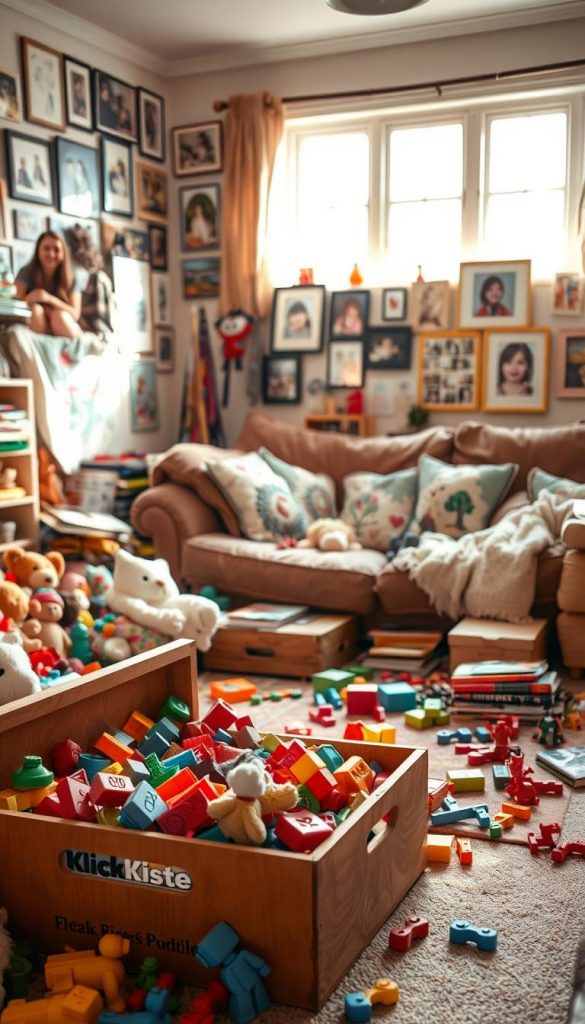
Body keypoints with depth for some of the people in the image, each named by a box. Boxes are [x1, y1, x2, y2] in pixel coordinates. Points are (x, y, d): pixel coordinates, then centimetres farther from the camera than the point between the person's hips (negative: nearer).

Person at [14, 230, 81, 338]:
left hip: (67, 333, 0)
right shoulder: (26, 273, -2)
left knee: (59, 315, -32)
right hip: (35, 328, 0)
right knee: (36, 309, -30)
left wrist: (49, 299, -23)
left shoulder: (70, 279, -1)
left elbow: (75, 314, -11)